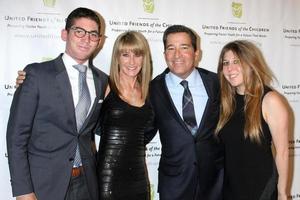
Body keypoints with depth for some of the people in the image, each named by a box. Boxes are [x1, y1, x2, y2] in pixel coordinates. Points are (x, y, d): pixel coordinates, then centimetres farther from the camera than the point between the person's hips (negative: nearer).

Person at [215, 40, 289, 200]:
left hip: (261, 187, -4)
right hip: (229, 185, 4)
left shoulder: (270, 100, -13)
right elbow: (221, 146, 7)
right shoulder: (227, 100, 1)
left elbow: (282, 152, -11)